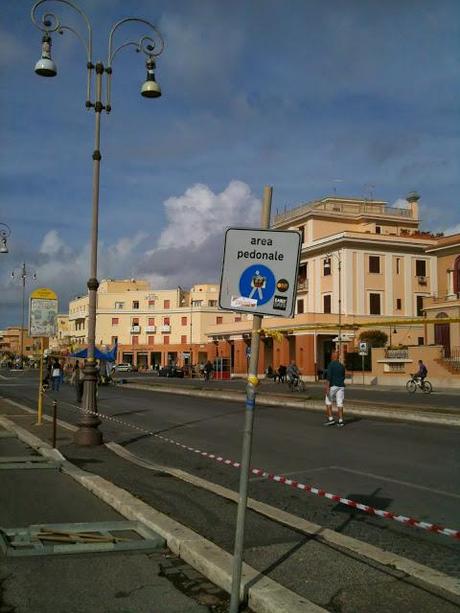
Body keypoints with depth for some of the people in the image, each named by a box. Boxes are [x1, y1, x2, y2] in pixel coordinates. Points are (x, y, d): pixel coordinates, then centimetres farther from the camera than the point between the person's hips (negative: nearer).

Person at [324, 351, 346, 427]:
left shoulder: (331, 364, -8)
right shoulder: (342, 366, 11)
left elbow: (329, 376, -16)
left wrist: (327, 387, -19)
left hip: (332, 386, -5)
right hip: (341, 386, 5)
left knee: (328, 402, 9)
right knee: (340, 403, 3)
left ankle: (330, 419, 4)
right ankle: (340, 421, 0)